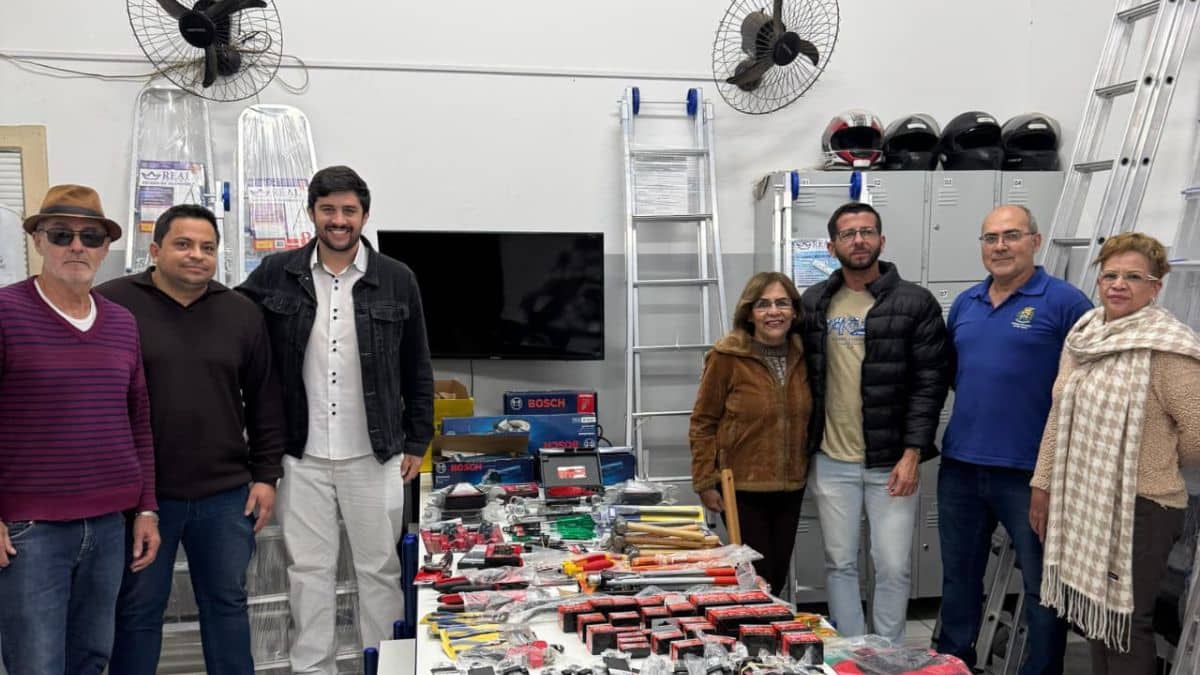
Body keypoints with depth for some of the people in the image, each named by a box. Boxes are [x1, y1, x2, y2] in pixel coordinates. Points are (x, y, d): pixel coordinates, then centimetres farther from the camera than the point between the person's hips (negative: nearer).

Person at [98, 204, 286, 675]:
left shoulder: (242, 313, 5)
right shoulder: (110, 305, -5)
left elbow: (265, 402, 9)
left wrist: (266, 475, 5)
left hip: (226, 494, 3)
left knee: (227, 601, 14)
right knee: (138, 609, 11)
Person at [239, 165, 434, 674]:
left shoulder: (397, 280, -1)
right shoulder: (276, 274, 0)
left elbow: (417, 370, 5)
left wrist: (417, 441, 4)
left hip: (374, 455, 0)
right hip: (302, 456, 1)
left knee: (380, 567, 10)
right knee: (309, 570, 11)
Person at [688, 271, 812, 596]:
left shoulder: (803, 355, 2)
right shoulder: (726, 356, -13)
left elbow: (807, 418, 12)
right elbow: (703, 423, -9)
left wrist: (810, 471, 9)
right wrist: (705, 483, -10)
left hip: (791, 487, 5)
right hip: (742, 488, -5)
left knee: (778, 576, 15)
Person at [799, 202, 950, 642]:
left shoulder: (915, 303, -4)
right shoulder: (813, 304, 5)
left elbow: (930, 383, -7)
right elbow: (804, 377, 10)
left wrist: (912, 454, -13)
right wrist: (804, 447, 6)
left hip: (892, 461, -2)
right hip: (831, 462, 3)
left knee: (893, 567, 5)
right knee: (840, 564, 11)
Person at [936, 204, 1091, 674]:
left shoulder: (1064, 301, -7)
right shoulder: (964, 304, 10)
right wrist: (978, 408, 9)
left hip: (1031, 470, -5)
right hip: (959, 464, 6)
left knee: (1043, 585, 7)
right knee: (958, 574, 17)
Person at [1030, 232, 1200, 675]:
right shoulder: (1082, 337, 7)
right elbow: (1058, 417, 12)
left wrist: (1151, 461, 3)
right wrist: (1043, 483, 13)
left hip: (1139, 509, -6)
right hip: (1081, 502, 6)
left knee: (1125, 624, 3)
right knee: (1096, 615, 16)